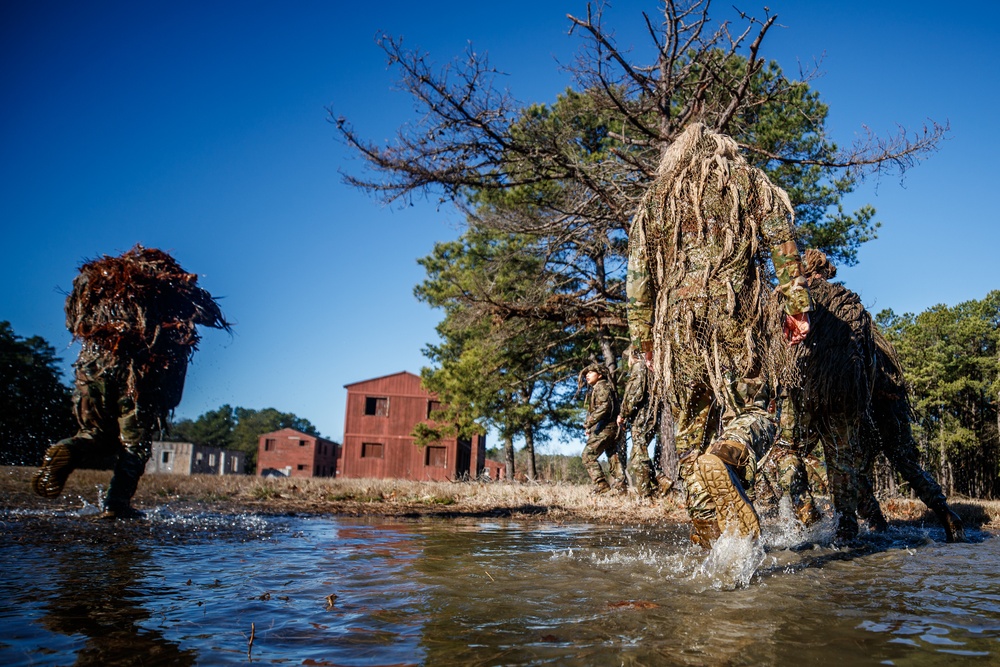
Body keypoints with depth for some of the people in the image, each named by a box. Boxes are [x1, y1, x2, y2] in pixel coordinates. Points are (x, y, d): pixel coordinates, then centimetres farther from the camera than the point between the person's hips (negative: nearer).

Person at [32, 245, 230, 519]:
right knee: (134, 439, 8)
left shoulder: (95, 276, 24)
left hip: (95, 361, 3)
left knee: (96, 434, 16)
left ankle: (69, 451, -15)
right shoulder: (171, 282, 15)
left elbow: (72, 320, 18)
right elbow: (210, 315, 8)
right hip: (144, 369, -3)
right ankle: (118, 503, -3)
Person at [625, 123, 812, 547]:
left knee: (692, 432, 8)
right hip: (735, 314, -2)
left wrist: (644, 337, 14)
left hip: (676, 320, 2)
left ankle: (709, 541, 5)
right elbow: (783, 241, 3)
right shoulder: (749, 182, 17)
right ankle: (728, 456, -34)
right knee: (752, 412, 2)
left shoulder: (655, 197, 21)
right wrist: (797, 306, -1)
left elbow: (638, 272, 13)